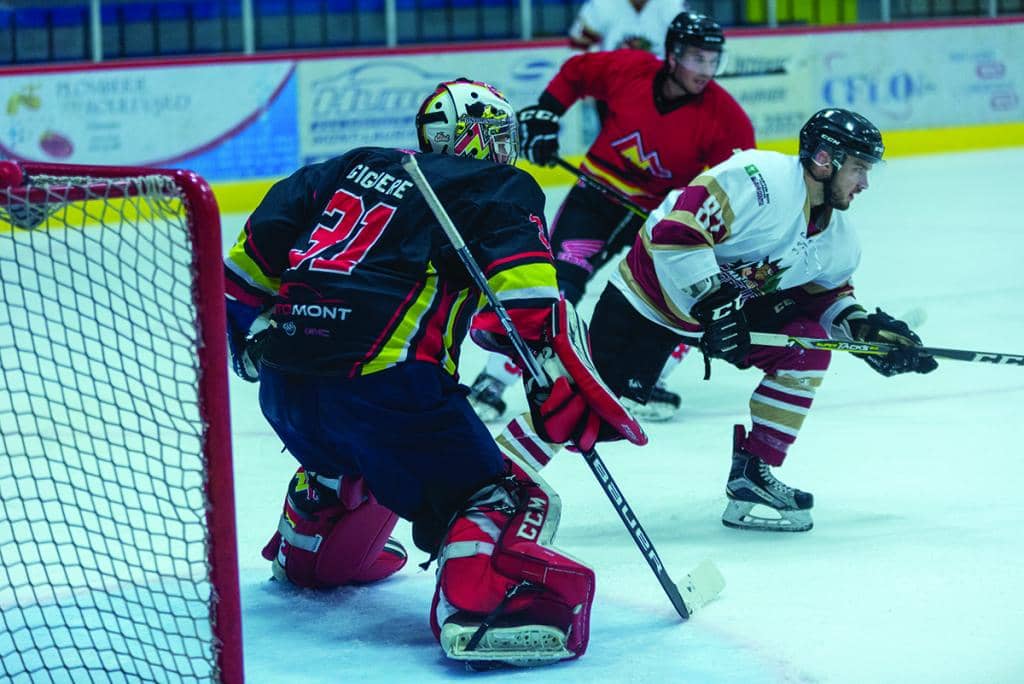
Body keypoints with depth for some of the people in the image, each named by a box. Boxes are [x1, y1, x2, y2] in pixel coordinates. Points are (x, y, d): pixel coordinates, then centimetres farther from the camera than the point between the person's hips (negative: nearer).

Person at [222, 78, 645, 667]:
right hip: (382, 382, -7)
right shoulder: (499, 188, 8)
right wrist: (566, 388, -9)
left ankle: (304, 554, 58)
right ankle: (478, 604, -31)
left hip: (283, 378, 7)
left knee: (349, 450, 38)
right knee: (497, 497, -4)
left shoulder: (356, 167, 24)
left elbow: (266, 233, 21)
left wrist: (245, 321, 34)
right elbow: (529, 305, -9)